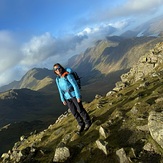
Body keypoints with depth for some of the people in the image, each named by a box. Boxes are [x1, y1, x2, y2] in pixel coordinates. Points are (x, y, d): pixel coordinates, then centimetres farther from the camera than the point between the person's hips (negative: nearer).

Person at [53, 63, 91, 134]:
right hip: (67, 97, 6)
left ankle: (88, 122, 26)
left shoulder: (68, 75, -18)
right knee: (74, 112, 9)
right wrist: (63, 100, 9)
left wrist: (78, 96, -17)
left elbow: (75, 85, -17)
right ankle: (81, 125, 26)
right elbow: (60, 90, 9)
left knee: (80, 109, 5)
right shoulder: (57, 79, 2)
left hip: (74, 95, -5)